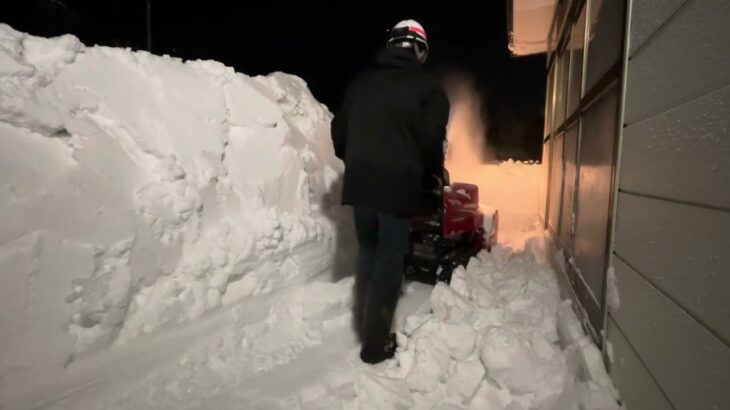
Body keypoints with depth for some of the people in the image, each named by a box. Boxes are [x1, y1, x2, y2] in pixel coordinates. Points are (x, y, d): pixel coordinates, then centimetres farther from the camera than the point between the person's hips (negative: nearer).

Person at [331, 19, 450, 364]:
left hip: (360, 184, 6)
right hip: (398, 186, -5)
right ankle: (376, 342, 9)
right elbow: (431, 141, -10)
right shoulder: (427, 88, -5)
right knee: (389, 262, 2)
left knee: (368, 254, 18)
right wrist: (433, 178, 8)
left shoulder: (361, 82, 11)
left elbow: (339, 130, 13)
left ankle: (365, 325, 30)